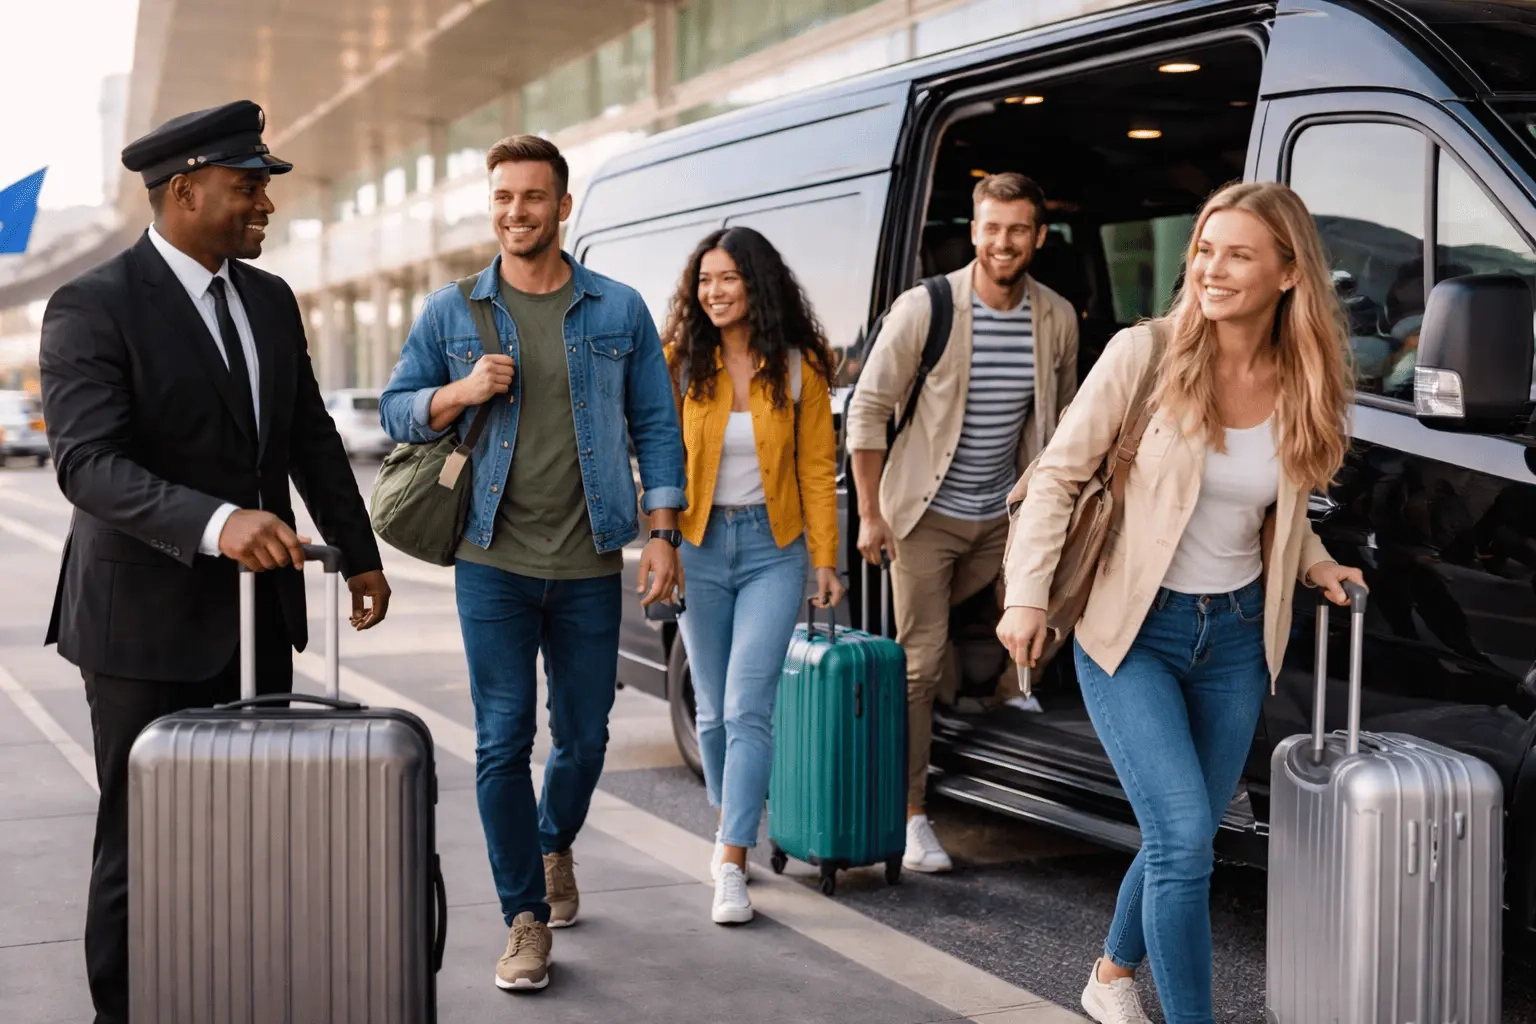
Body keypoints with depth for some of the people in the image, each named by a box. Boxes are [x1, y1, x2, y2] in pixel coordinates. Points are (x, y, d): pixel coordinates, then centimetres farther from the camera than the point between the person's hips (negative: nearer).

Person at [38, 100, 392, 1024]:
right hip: (149, 622, -6)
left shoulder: (270, 299, 9)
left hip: (260, 610, 6)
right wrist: (216, 523, -38)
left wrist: (360, 554, 17)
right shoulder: (93, 308, -13)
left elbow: (313, 438, 17)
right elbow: (89, 464, -24)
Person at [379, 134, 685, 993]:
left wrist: (663, 534, -2)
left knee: (585, 736, 10)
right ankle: (527, 921, 9)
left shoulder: (619, 311, 4)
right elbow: (397, 409, 9)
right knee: (503, 741, -2)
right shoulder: (453, 312, 5)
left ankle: (554, 847, 41)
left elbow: (657, 427, 6)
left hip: (590, 567, 1)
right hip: (494, 563, 0)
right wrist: (462, 392, -11)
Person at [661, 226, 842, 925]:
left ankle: (730, 866, -10)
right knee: (714, 710, 12)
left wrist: (826, 560, -2)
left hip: (773, 550, -2)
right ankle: (730, 824, 34)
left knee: (747, 709, -11)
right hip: (702, 548, 2)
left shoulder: (798, 368, -2)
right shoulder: (682, 363, 0)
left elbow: (817, 468, 1)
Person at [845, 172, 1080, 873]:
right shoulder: (925, 309, -13)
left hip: (1005, 517, 4)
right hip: (927, 513, -4)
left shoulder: (1057, 319, -1)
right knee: (920, 660, -4)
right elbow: (868, 408, -8)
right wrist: (869, 513, -10)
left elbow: (1062, 419, 14)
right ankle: (911, 817, 2)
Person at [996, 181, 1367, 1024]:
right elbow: (1058, 476, -9)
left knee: (1182, 841, 15)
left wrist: (1314, 565, 0)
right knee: (1185, 835, -15)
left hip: (1237, 636, 5)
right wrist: (1027, 596, -16)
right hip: (1132, 632, -4)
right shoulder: (1145, 355, -15)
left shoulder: (1302, 384, -2)